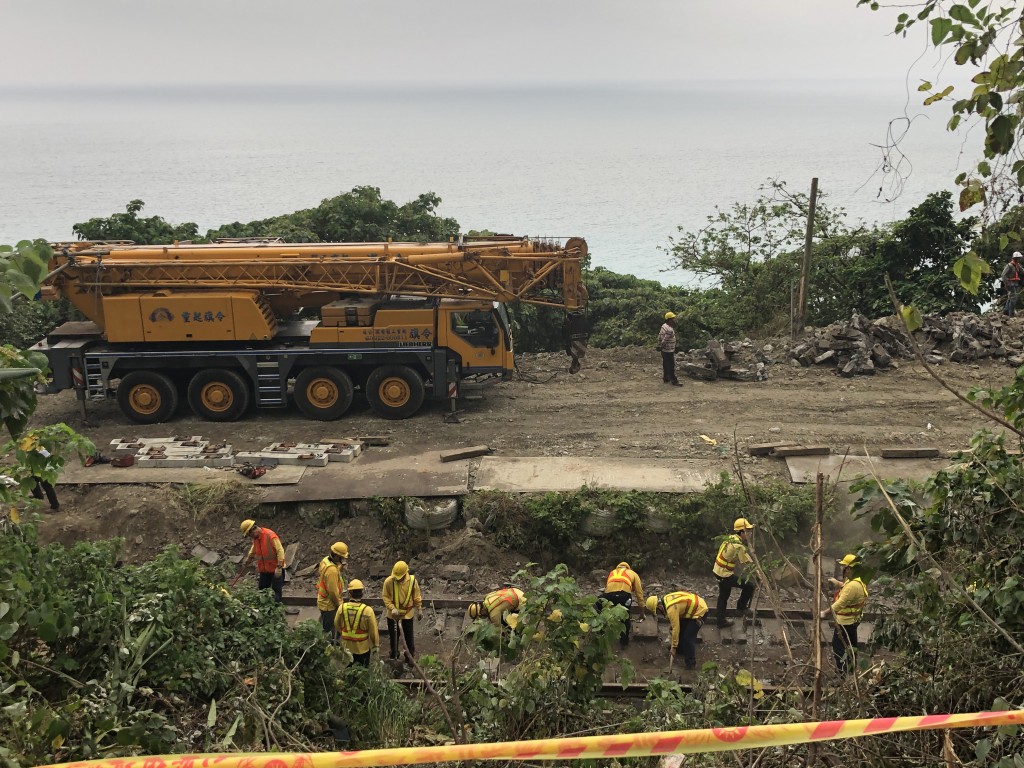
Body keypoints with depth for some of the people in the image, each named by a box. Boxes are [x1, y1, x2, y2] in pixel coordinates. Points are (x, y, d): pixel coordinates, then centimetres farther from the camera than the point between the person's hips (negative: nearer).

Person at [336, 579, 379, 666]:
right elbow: (373, 630, -13)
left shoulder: (342, 608, -13)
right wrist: (376, 644, 3)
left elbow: (337, 625, 2)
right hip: (363, 647, -2)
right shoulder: (367, 610, -21)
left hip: (347, 646, 2)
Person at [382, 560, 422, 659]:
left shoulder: (412, 581, -17)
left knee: (409, 636, 12)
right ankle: (394, 656, 36)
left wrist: (419, 610, 4)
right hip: (393, 614, 0)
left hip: (407, 613, 0)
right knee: (393, 636, 15)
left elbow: (417, 597, -4)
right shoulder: (389, 581, -21)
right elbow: (385, 596, -11)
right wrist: (392, 608, -24)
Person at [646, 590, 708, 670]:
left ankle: (690, 663, 3)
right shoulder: (666, 599, -1)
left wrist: (674, 646, -14)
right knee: (682, 630, 21)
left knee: (688, 637, -8)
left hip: (699, 610, -10)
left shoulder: (671, 609, -28)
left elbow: (676, 628, -23)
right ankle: (680, 651, 39)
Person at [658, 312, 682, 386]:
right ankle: (674, 381, 5)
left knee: (665, 365, 18)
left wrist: (659, 346, 17)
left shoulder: (664, 326, 4)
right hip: (669, 351, -9)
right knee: (671, 366, -1)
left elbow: (659, 337, 11)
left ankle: (665, 378, 28)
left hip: (664, 350, 9)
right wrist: (662, 346, -9)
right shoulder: (670, 330, -26)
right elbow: (664, 340, -25)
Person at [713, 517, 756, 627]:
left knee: (724, 595, 23)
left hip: (718, 571, 9)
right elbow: (749, 564, -19)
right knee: (749, 585, 0)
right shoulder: (739, 546, -24)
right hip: (725, 574, -9)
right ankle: (741, 606, 16)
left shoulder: (731, 538, 3)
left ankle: (721, 619, 34)